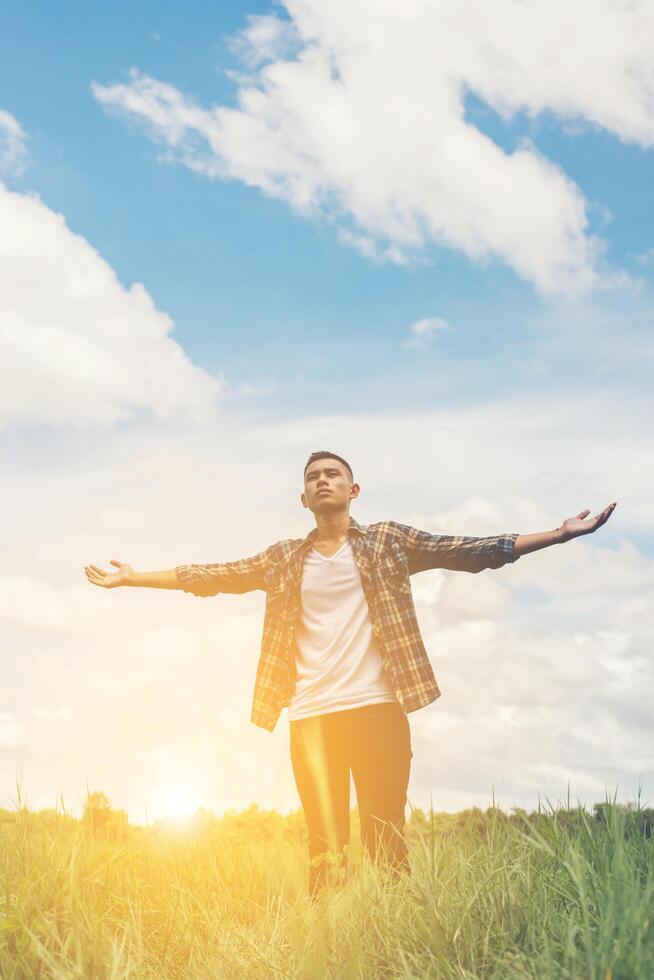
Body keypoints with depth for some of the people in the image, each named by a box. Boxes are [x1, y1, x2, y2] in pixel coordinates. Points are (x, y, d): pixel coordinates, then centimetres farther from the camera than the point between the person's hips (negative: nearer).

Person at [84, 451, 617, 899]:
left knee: (387, 844, -3)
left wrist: (560, 534, -4)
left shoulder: (388, 541, 10)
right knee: (327, 852, 0)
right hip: (311, 717, 2)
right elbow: (213, 576, 17)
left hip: (377, 710, -1)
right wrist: (132, 577, 15)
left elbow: (469, 551, 3)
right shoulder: (284, 558, 16)